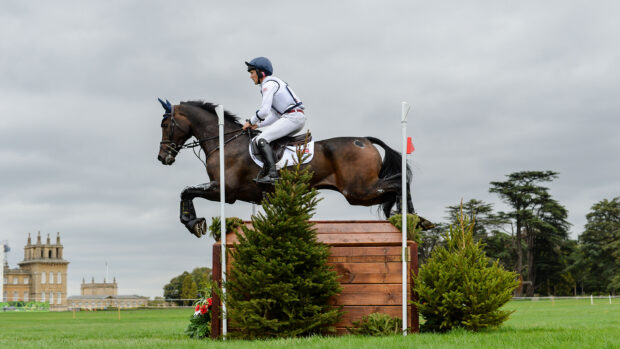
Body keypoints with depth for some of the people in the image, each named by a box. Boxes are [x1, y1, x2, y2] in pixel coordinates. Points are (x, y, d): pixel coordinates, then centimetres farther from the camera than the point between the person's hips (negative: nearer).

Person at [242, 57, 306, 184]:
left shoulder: (269, 84, -6)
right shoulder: (273, 83, 26)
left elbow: (264, 110, -15)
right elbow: (275, 116, 27)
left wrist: (251, 121, 1)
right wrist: (257, 124, 18)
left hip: (293, 117, -10)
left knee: (261, 139, -17)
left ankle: (272, 173, -28)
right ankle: (266, 172, 17)